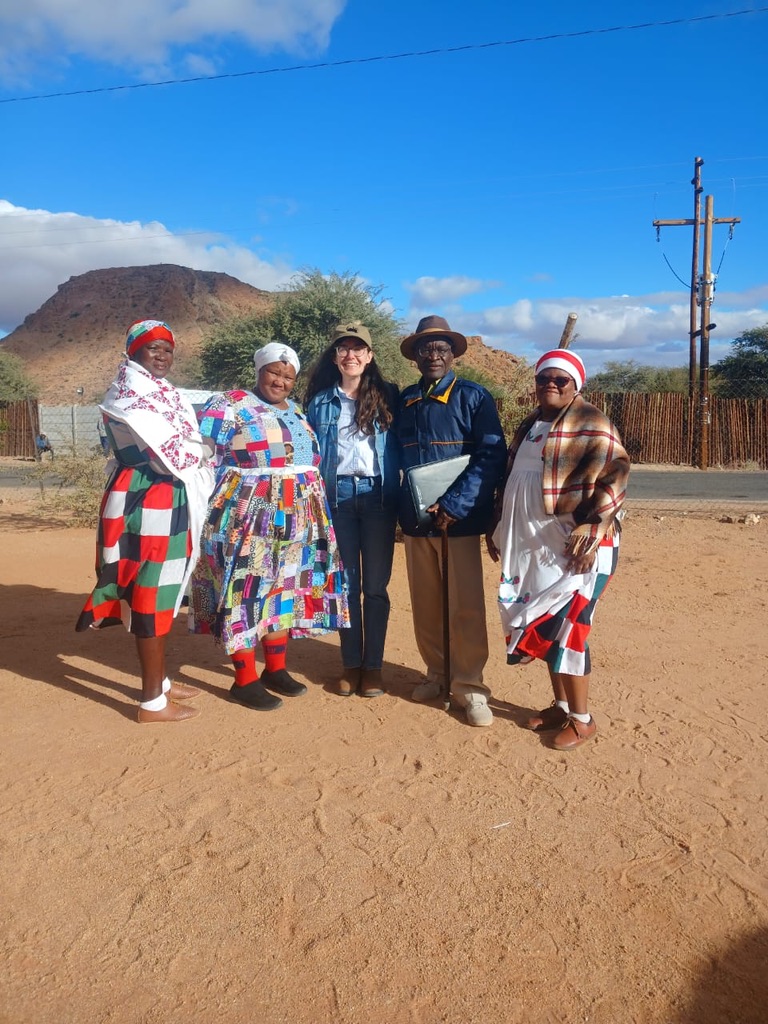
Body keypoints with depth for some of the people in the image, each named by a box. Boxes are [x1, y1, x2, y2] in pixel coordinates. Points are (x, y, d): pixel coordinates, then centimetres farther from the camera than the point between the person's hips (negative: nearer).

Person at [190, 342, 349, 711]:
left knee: (285, 588, 12)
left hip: (294, 519, 7)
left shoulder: (299, 413, 15)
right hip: (246, 515, -7)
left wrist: (315, 511, 17)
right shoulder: (229, 406, -5)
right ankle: (245, 679, 8)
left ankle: (276, 669, 24)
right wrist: (217, 505, -14)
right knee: (245, 589, -2)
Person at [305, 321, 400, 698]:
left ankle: (373, 665, 13)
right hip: (337, 496, 1)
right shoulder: (320, 402, 8)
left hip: (378, 496, -1)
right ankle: (351, 664, 17)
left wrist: (399, 495, -3)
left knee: (375, 585, 3)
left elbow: (400, 446, 5)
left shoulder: (387, 396, 5)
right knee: (346, 583, 7)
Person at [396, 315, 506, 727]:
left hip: (459, 519, -4)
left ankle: (469, 686, 13)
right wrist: (405, 508, -2)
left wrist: (454, 507, -19)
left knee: (466, 606, 0)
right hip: (415, 519, 4)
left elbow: (491, 457, -10)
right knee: (425, 604, 11)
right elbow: (396, 457, 14)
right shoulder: (404, 400, 11)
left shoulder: (474, 397, -1)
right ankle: (437, 674, 27)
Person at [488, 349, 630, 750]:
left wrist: (592, 528, -25)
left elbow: (616, 476, -16)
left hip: (575, 546, -7)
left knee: (563, 628, -5)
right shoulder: (530, 425, 16)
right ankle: (561, 705, 28)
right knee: (543, 627, 12)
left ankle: (581, 718, 11)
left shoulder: (592, 423, -8)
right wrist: (499, 530, 19)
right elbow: (511, 479, 21)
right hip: (534, 547, 8)